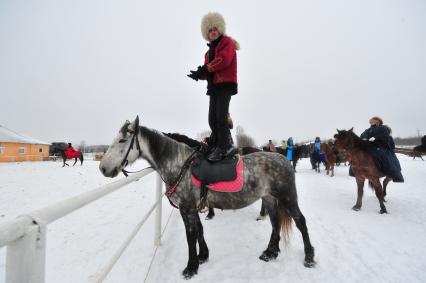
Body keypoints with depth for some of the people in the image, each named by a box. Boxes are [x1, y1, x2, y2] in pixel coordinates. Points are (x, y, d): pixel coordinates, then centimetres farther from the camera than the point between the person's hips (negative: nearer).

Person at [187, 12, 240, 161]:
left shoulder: (227, 42, 1)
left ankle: (222, 147, -12)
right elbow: (209, 70, 17)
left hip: (225, 85, -8)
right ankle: (223, 144, 17)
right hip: (214, 86, 8)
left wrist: (206, 68, -13)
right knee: (212, 120, 6)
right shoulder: (210, 50, 25)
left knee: (220, 117, -16)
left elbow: (224, 60, -18)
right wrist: (200, 73, -6)